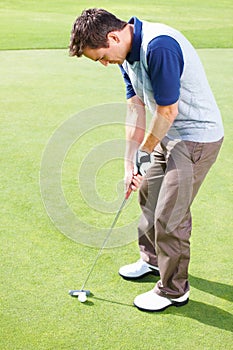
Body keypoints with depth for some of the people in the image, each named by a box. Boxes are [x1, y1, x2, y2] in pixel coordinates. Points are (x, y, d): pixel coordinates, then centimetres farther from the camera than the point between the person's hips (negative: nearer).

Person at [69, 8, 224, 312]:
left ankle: (174, 290, 14)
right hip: (168, 133, 10)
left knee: (170, 215, -5)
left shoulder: (159, 46, -30)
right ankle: (153, 259, 43)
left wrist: (145, 152, -9)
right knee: (148, 193, 21)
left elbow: (168, 111, -25)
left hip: (197, 136, -10)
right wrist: (130, 163, 5)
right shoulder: (128, 54, 2)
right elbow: (136, 110, 6)